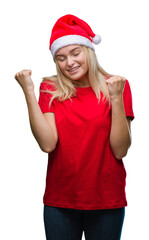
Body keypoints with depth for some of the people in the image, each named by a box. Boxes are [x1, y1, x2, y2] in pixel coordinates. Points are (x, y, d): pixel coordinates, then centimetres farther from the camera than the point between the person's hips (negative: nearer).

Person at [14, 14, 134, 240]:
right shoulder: (50, 90, 1)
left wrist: (116, 97, -18)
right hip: (59, 200, 1)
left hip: (107, 200, 0)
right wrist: (28, 91, -17)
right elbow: (47, 144, -14)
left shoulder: (116, 86, -3)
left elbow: (120, 150, -10)